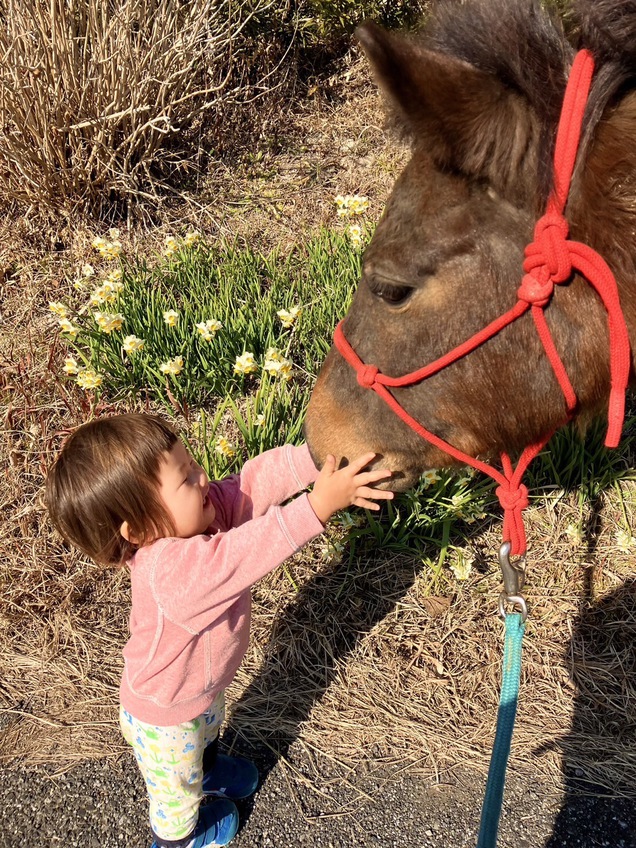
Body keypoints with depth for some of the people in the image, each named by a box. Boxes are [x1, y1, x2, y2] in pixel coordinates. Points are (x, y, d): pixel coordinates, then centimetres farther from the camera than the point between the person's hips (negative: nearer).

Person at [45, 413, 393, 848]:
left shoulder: (192, 515, -24)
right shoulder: (169, 569, -48)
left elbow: (254, 481, -27)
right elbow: (248, 551, -55)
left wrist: (319, 456, -39)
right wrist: (319, 505, -58)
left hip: (202, 683, 7)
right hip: (165, 718, -7)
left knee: (209, 729, 40)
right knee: (178, 788, 27)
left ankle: (206, 768, 72)